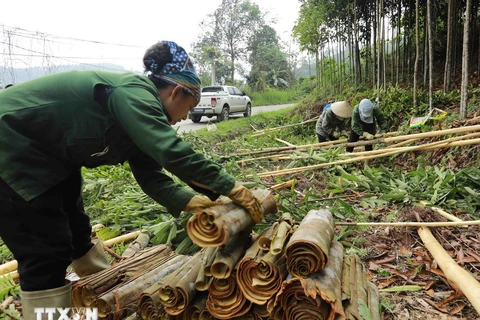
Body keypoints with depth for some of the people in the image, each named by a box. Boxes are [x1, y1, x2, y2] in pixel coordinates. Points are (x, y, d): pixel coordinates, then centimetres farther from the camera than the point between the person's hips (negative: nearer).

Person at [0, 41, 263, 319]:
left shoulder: (138, 103, 4)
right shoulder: (133, 93, -25)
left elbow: (150, 175, 3)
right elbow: (173, 153, -36)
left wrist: (188, 200, -9)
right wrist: (231, 187, -28)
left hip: (46, 155, 10)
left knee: (77, 233, 20)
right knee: (47, 253, -6)